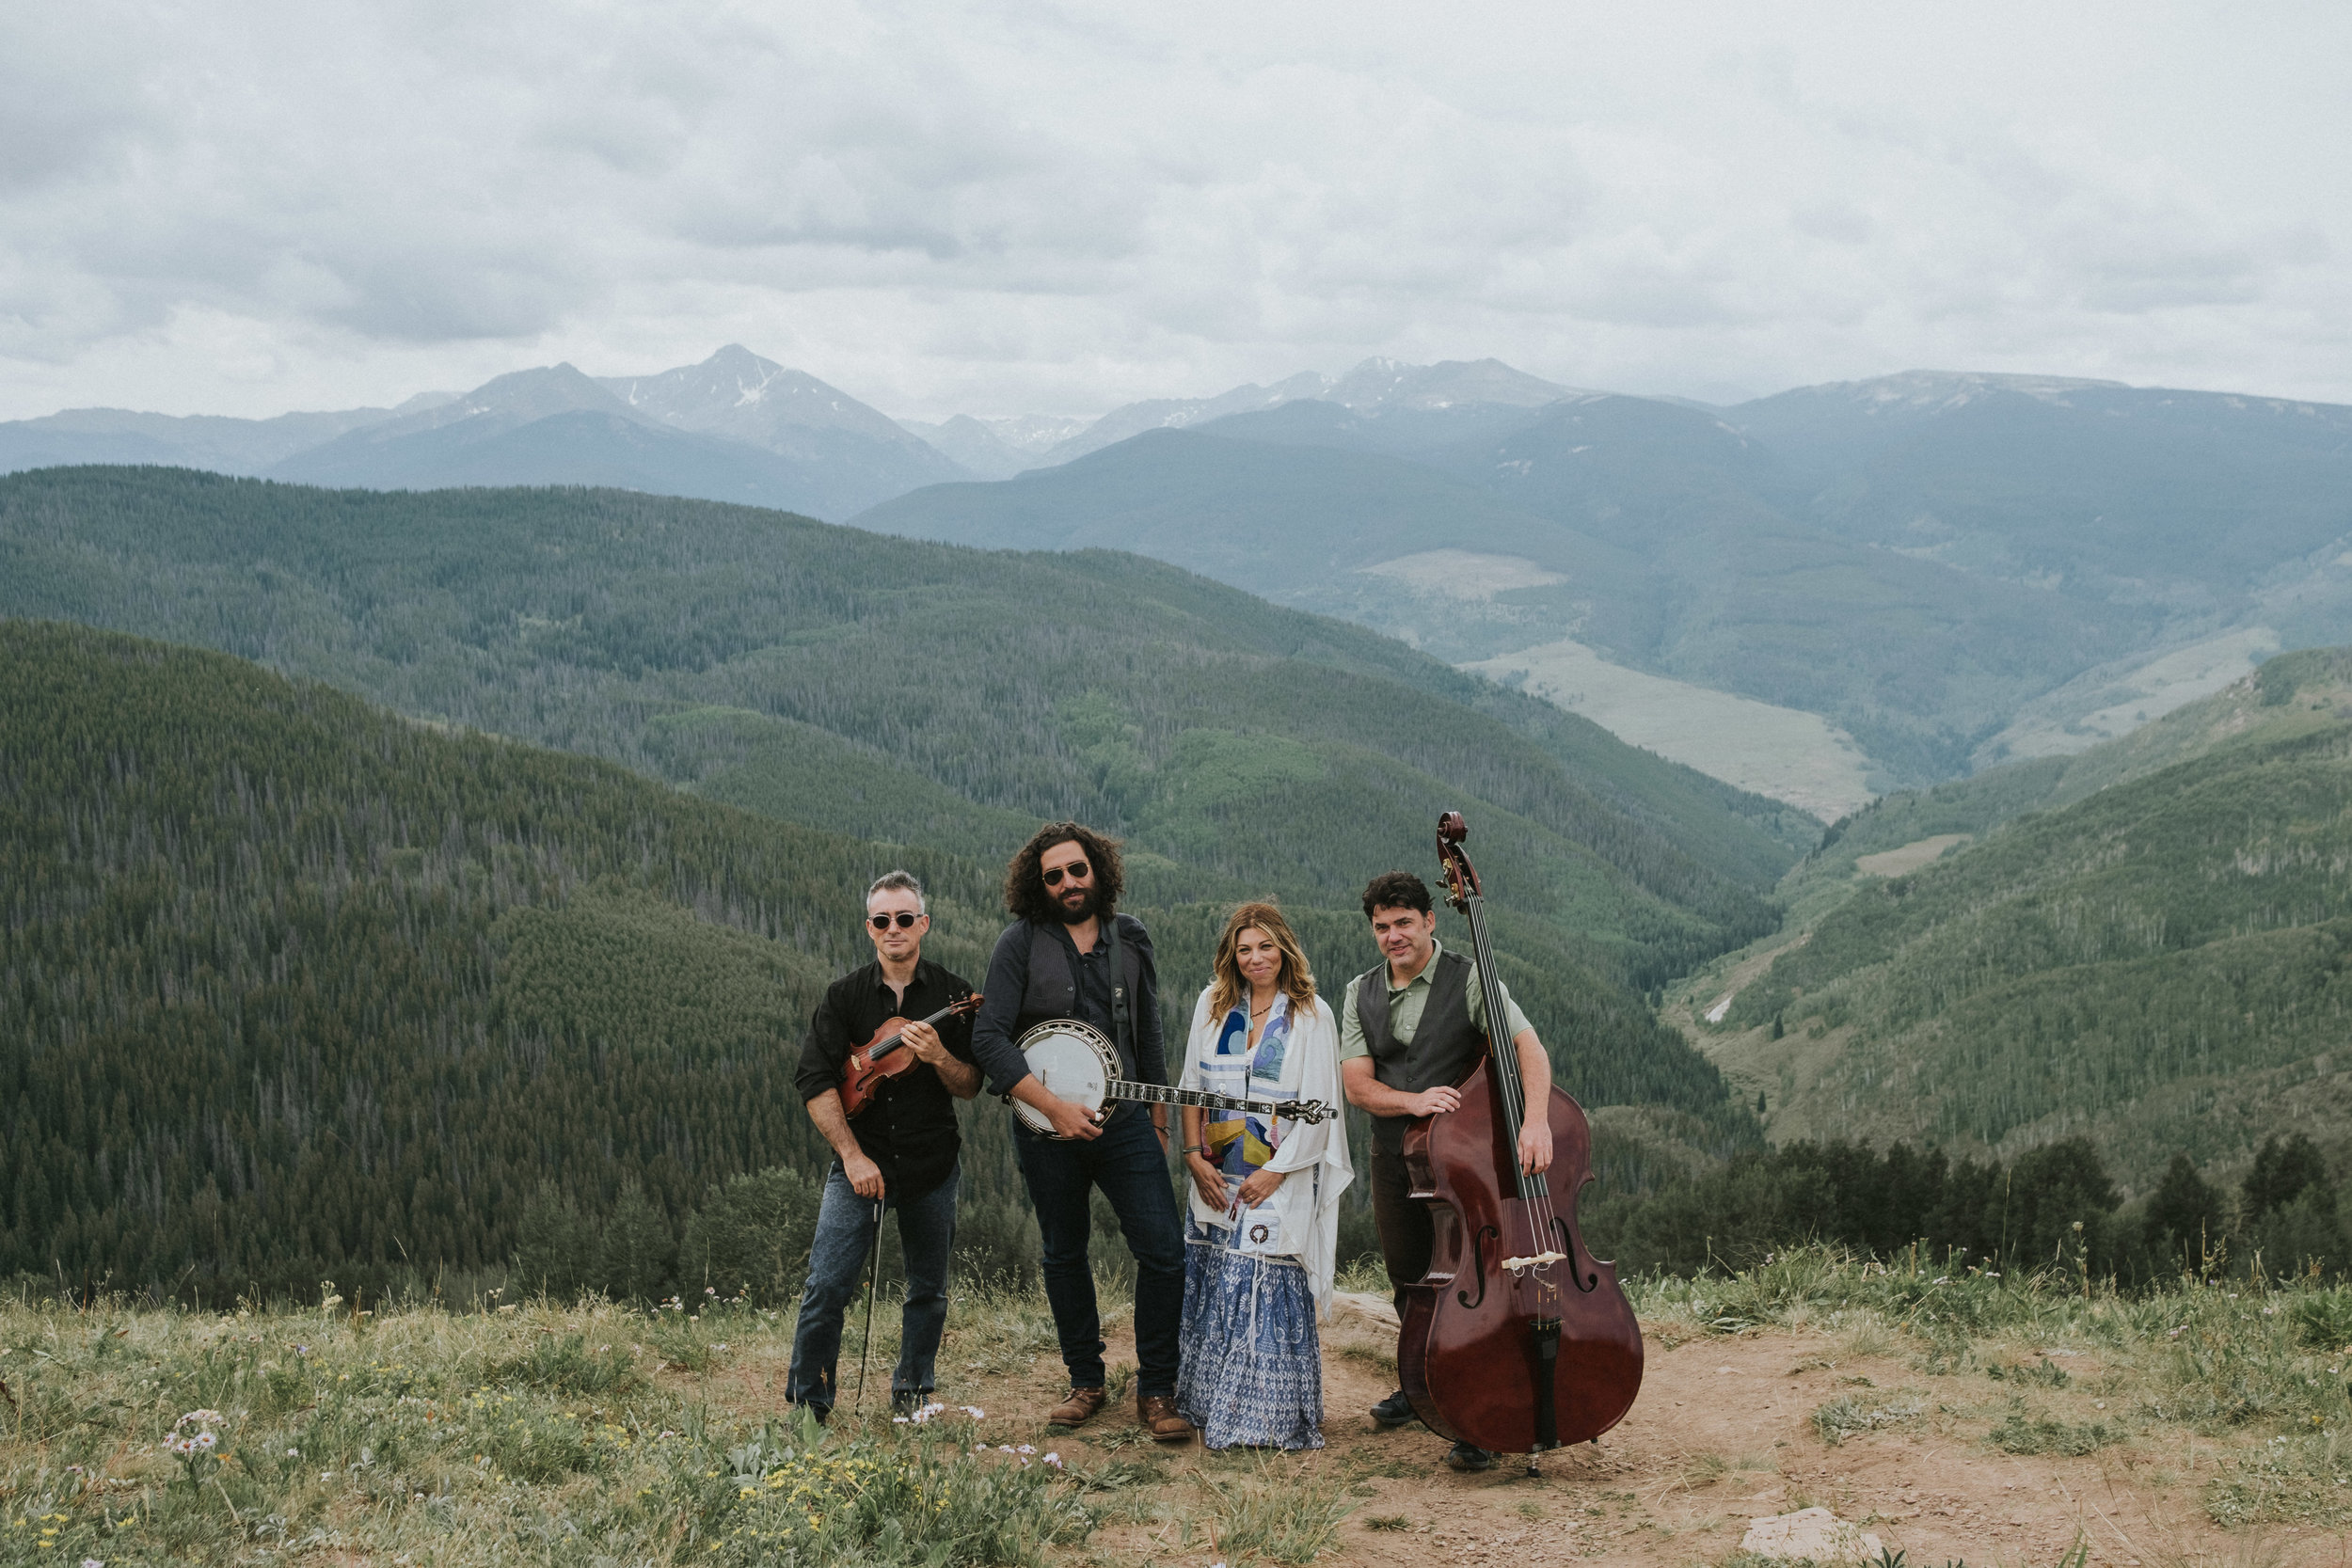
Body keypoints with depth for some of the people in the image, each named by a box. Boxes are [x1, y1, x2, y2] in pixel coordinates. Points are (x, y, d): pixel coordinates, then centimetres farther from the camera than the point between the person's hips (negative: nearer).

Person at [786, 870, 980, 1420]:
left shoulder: (952, 997, 1)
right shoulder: (844, 995, -1)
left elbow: (970, 1087, 2)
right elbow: (815, 1082, -5)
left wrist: (939, 1056, -20)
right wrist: (852, 1156, -14)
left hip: (931, 1165, 2)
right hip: (859, 1161, -1)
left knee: (928, 1290, 10)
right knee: (827, 1286, -10)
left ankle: (912, 1395, 28)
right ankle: (806, 1403, 3)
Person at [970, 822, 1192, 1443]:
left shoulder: (1130, 939, 7)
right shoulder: (1022, 942, -5)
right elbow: (989, 1037, -12)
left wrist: (1158, 1118, 16)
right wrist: (1053, 1106, -19)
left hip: (1124, 1119, 2)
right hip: (1046, 1129, -2)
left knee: (1165, 1251, -7)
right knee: (1064, 1255, 11)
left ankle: (1156, 1391, 4)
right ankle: (1086, 1382, 27)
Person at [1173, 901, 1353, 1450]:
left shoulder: (1312, 1015, -3)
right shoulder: (1213, 1004, 8)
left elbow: (1318, 1109, -7)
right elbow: (1192, 1084, 9)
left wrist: (1275, 1172, -12)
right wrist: (1195, 1156, -2)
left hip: (1281, 1180, -4)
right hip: (1217, 1178, 4)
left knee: (1270, 1291, -8)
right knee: (1211, 1290, 6)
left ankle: (1272, 1418, -1)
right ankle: (1207, 1406, 17)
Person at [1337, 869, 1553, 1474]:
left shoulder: (1469, 981, -9)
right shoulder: (1361, 994, 7)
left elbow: (1528, 1046, -21)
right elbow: (1356, 1084, -1)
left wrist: (1536, 1117, -39)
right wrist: (1412, 1100, -21)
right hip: (1393, 1158, 5)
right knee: (1409, 1279, 18)